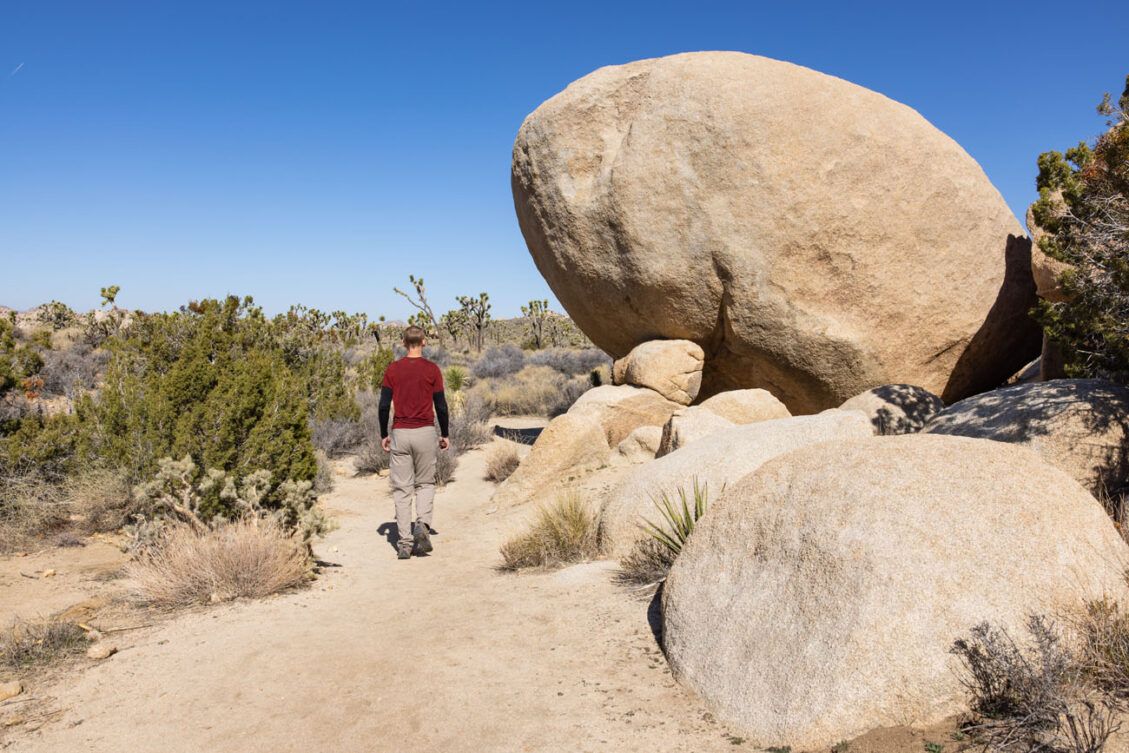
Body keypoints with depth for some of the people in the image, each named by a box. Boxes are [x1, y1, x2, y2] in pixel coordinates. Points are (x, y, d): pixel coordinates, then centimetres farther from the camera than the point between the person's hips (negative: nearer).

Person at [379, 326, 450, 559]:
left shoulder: (392, 369, 2)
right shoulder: (432, 369, -2)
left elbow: (384, 405, 1)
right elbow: (441, 406, -2)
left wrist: (384, 435, 11)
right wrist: (444, 435, 9)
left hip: (400, 434, 1)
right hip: (425, 433, -1)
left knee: (402, 489, 5)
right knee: (425, 484, 14)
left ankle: (404, 544, 4)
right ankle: (422, 525, -9)